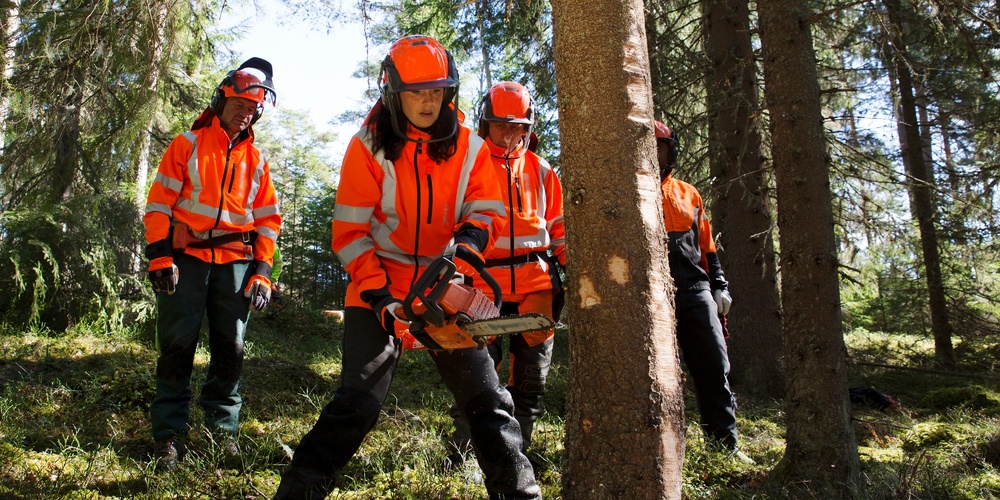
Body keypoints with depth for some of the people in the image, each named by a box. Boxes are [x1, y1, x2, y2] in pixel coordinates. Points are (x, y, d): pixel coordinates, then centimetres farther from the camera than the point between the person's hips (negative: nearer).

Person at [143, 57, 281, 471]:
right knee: (178, 344, -5)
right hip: (187, 256, -3)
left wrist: (262, 273, 6)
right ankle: (169, 434, 1)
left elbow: (268, 219, 15)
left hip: (235, 260, 3)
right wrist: (160, 257, -10)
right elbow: (159, 203, 0)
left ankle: (223, 428, 14)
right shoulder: (188, 144, 5)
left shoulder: (256, 160, 15)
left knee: (230, 347, 4)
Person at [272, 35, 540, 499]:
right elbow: (350, 232, -10)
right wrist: (376, 293, -19)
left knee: (487, 399, 5)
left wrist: (465, 251, -22)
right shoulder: (369, 147, -9)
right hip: (379, 288, -3)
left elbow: (487, 211, -1)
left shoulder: (468, 147, 1)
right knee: (358, 400, -13)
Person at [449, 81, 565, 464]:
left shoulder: (540, 171, 13)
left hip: (535, 286, 3)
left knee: (531, 376, 8)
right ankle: (460, 456, 6)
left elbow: (559, 229, 15)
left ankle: (516, 453, 21)